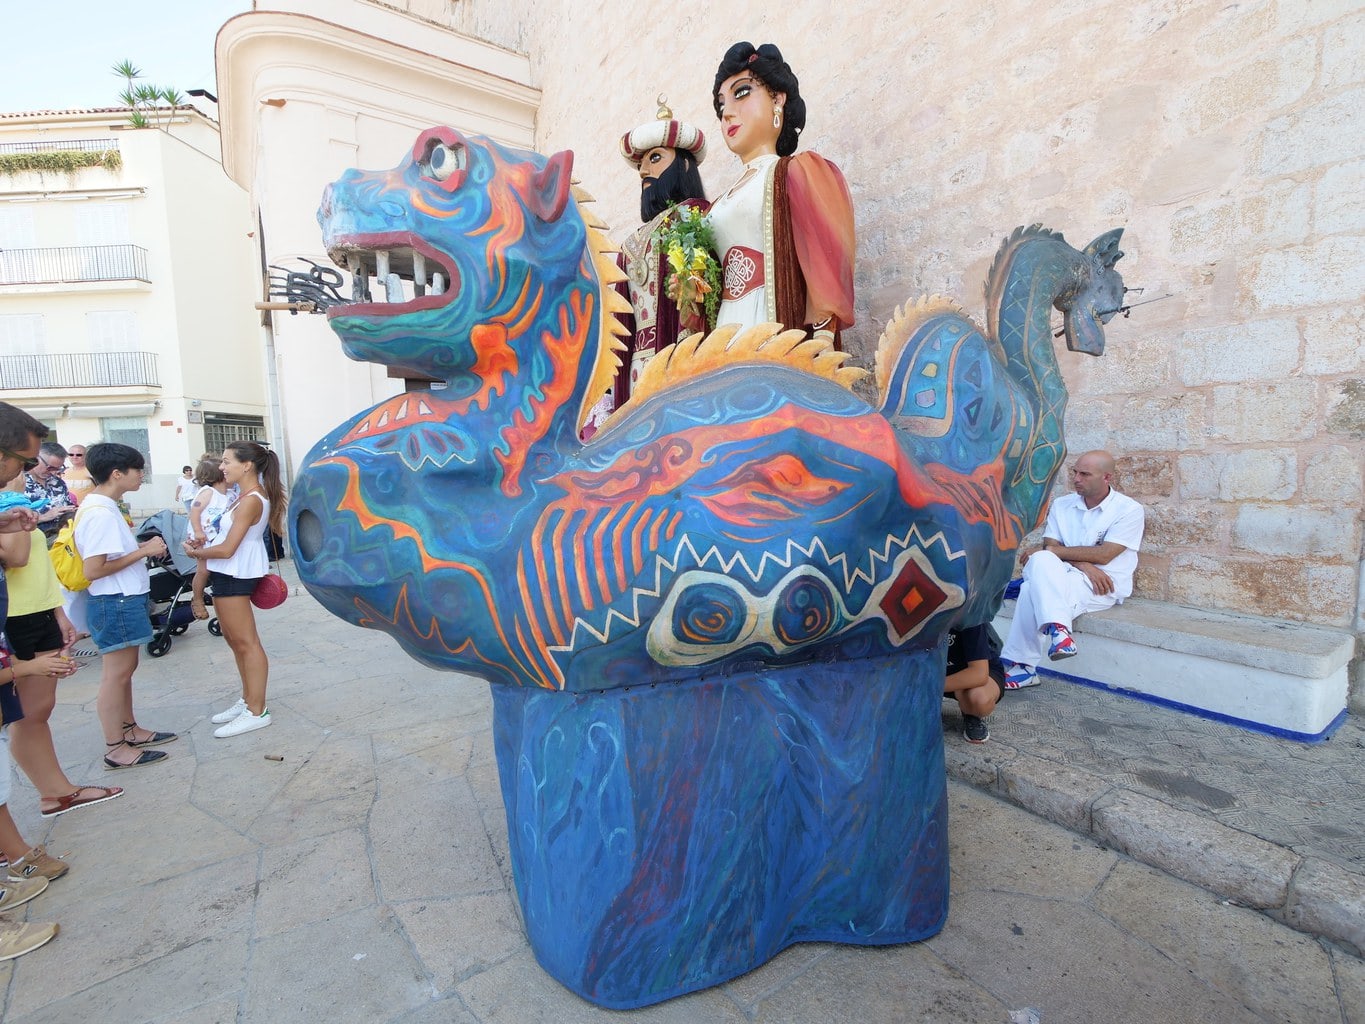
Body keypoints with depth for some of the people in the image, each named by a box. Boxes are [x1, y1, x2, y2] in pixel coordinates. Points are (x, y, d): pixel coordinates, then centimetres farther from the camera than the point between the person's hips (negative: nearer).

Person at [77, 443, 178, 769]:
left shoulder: (102, 506, 10)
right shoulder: (101, 514, -21)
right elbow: (93, 570, -24)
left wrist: (142, 547, 3)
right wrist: (144, 552, -19)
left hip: (124, 600, 10)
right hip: (116, 603, -10)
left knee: (124, 669, 19)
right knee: (116, 674, 0)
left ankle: (129, 729, 33)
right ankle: (116, 749, 11)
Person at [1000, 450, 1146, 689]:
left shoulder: (1129, 510, -1)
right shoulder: (1061, 505, 11)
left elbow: (1103, 555, -13)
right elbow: (1050, 547, 1)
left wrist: (1051, 551, -12)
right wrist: (1084, 565, -16)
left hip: (1105, 587, -4)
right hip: (1065, 577, 4)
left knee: (1034, 589, -31)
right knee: (1041, 561, -32)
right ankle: (1057, 628, -37)